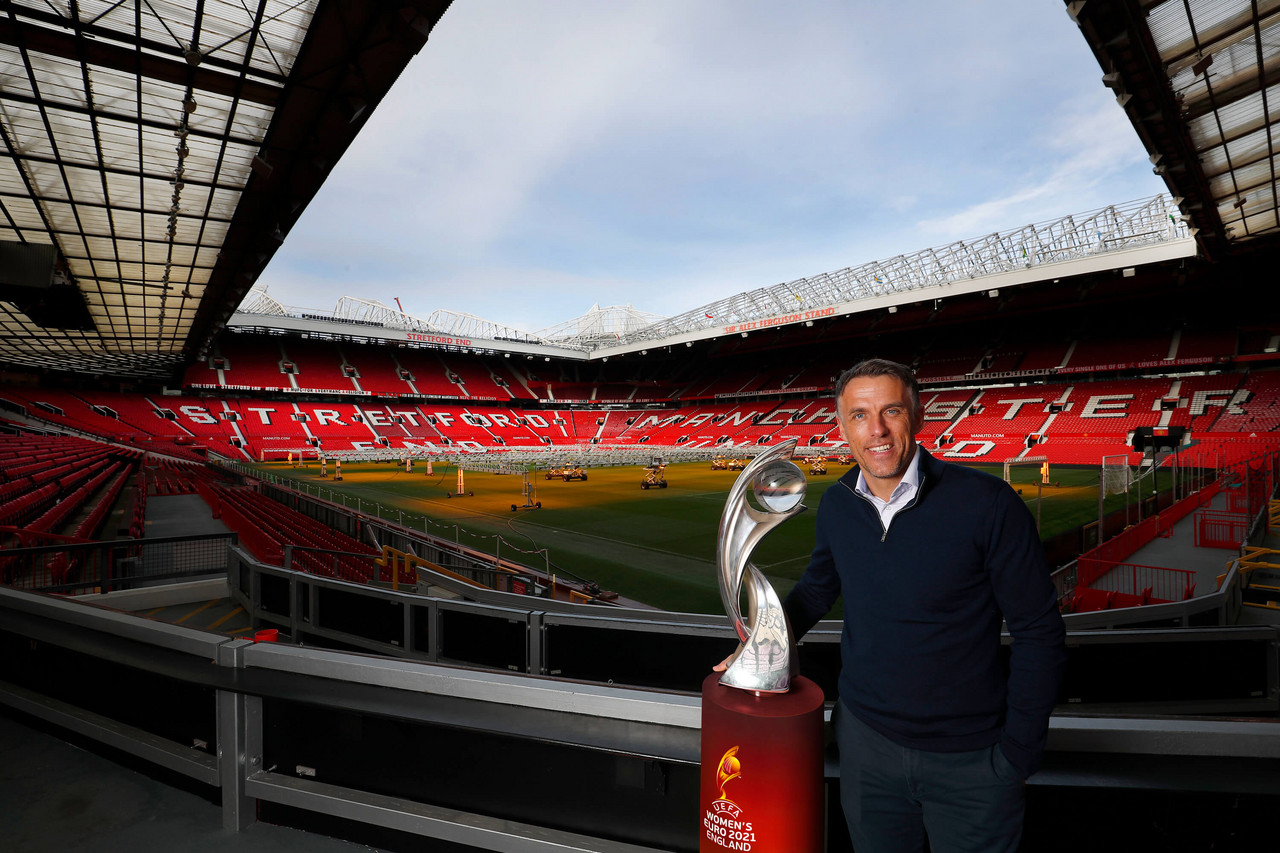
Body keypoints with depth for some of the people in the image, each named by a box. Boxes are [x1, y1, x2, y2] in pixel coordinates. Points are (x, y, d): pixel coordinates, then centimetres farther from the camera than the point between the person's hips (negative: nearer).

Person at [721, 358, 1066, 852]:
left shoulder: (987, 504, -19)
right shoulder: (836, 505, -6)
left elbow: (1039, 633, -12)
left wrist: (1018, 754, -10)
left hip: (969, 759, -3)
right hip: (866, 737, 4)